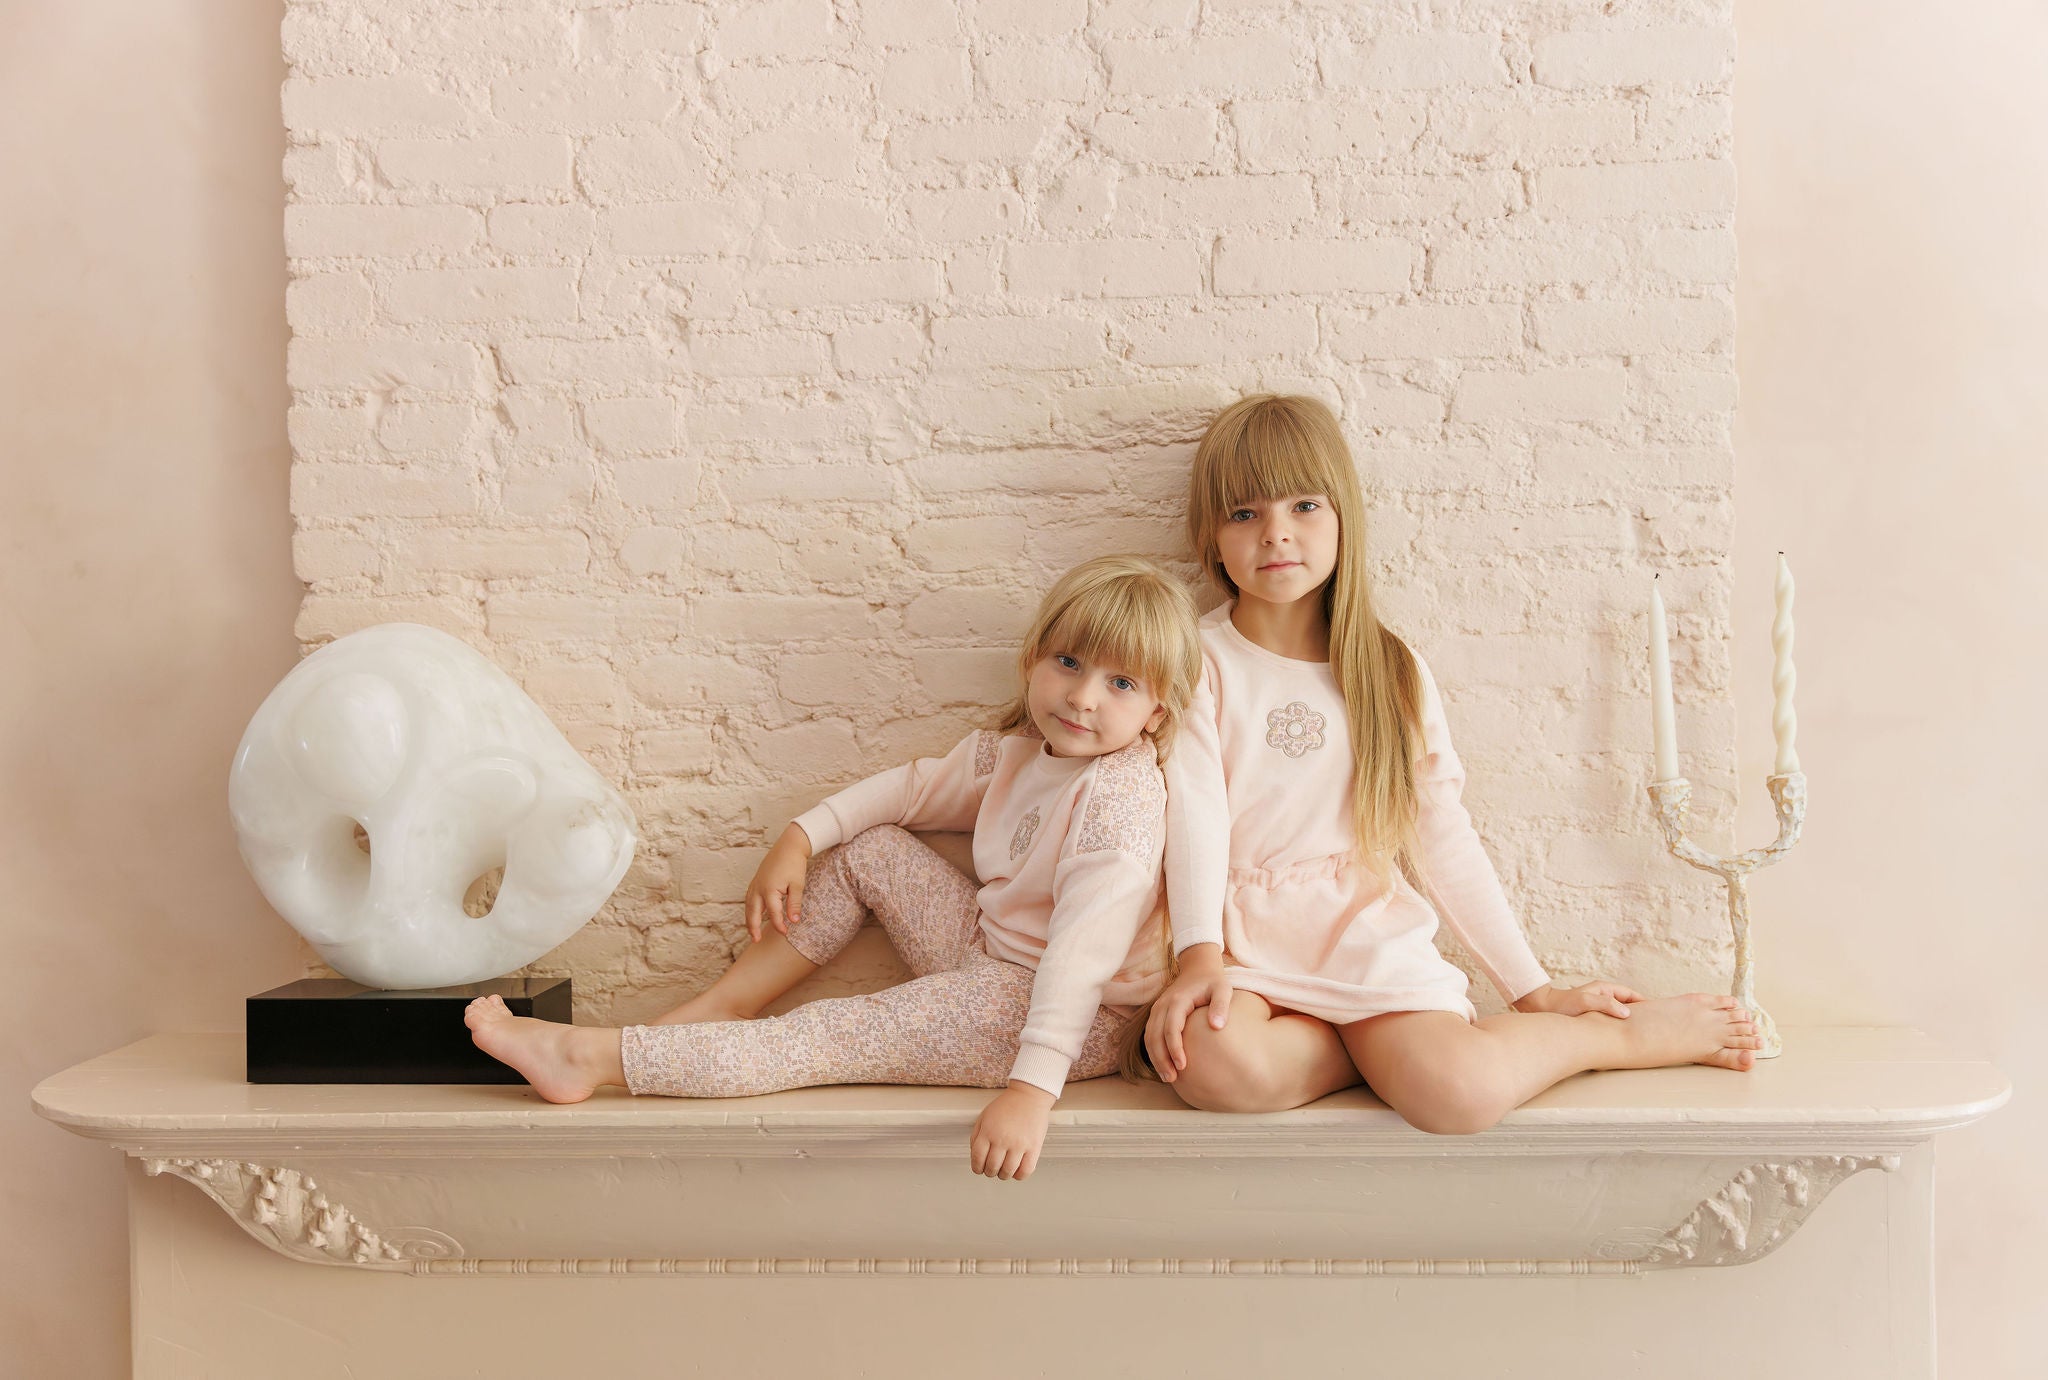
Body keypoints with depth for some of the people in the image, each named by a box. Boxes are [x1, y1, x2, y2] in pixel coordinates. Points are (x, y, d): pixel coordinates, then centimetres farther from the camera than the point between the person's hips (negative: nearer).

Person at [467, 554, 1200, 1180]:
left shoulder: (1120, 795, -25)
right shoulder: (1015, 750, 3)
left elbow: (1086, 951, -35)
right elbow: (918, 786, 15)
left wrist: (1031, 1088, -43)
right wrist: (801, 838, 3)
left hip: (1071, 1020, -8)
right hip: (991, 951, 9)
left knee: (832, 1037, -16)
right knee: (866, 846, 5)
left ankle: (594, 1058, -11)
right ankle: (720, 1008, 4)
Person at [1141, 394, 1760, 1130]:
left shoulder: (1392, 674, 9)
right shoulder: (1199, 661, 2)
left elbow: (1446, 841, 10)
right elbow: (1194, 814, -10)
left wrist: (1535, 993, 8)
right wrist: (1200, 958, -26)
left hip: (1370, 932, 1)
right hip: (1246, 941, -1)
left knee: (1460, 1091, -28)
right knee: (1211, 1060, -35)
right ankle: (1392, 1045, -9)